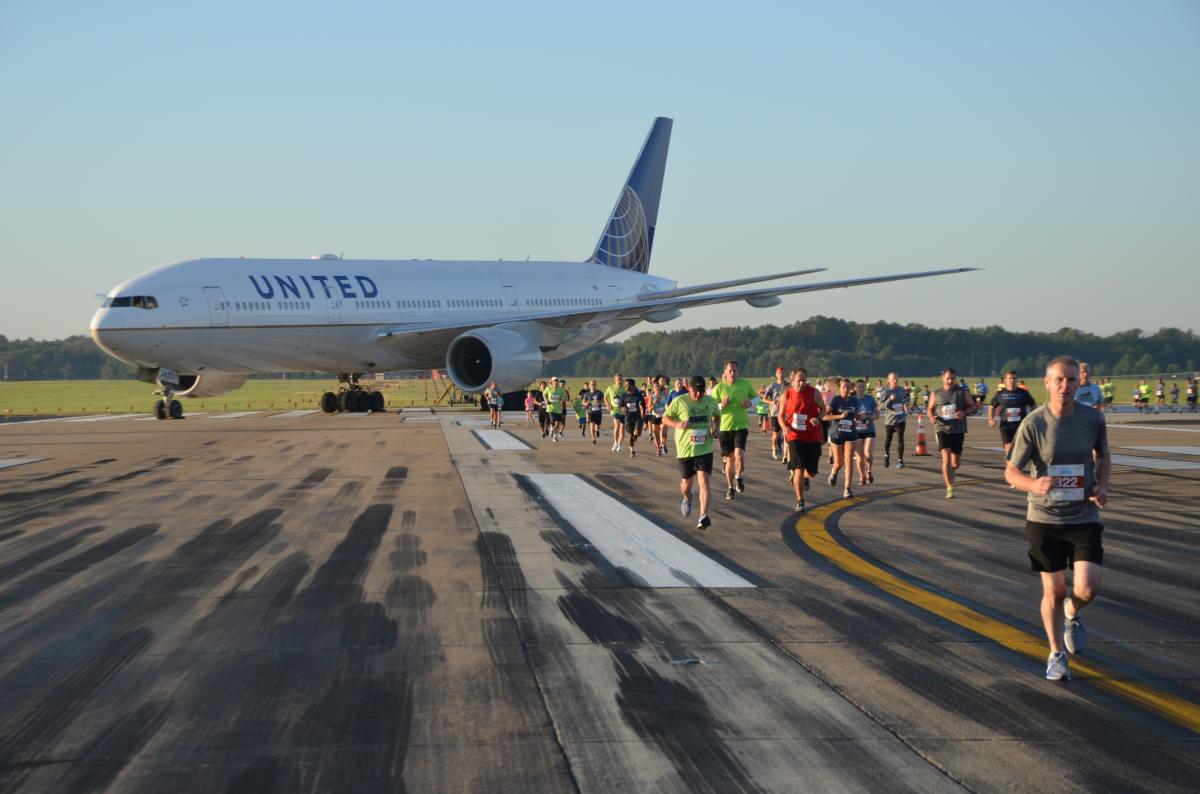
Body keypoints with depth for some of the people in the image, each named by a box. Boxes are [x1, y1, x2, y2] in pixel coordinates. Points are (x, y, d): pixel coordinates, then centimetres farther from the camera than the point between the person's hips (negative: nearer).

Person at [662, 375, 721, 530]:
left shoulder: (710, 401, 2)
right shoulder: (679, 401, -8)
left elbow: (717, 415, 22)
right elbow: (665, 418, -2)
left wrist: (715, 427, 2)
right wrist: (677, 424, -21)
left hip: (705, 449, 1)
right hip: (685, 449, -1)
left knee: (703, 479, -15)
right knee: (686, 482, 10)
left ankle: (703, 516, -20)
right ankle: (687, 499, 47)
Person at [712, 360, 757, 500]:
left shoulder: (745, 384, 0)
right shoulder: (719, 387, -3)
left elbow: (756, 398, 15)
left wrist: (750, 402, -8)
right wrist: (722, 405, -22)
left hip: (741, 426, -1)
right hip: (725, 427, 1)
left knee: (739, 454, -20)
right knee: (730, 459, 9)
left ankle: (739, 477, 11)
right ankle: (730, 487, 28)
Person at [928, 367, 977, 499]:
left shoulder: (962, 392, 1)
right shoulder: (936, 394, 3)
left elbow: (972, 407, 5)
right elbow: (930, 408, 14)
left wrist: (964, 413, -16)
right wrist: (932, 416, -9)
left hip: (958, 430, 1)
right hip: (942, 429, -1)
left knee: (955, 463, 7)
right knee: (946, 457, -16)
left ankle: (948, 473, 43)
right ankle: (950, 488, -15)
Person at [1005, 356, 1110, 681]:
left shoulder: (1093, 419, -3)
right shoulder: (1033, 424, -11)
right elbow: (1011, 472, -8)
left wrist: (1102, 485, -3)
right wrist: (1034, 485, -29)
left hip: (1084, 517, 1)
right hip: (1044, 518, -1)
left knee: (1087, 590, -11)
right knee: (1054, 592, 5)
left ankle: (1071, 616, 26)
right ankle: (1056, 655, 28)